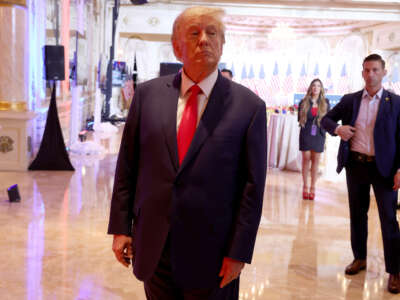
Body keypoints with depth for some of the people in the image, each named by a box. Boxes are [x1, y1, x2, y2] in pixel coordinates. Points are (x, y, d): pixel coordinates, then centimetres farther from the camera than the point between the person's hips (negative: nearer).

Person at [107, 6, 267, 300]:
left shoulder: (249, 106, -6)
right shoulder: (148, 94, 1)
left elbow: (252, 185, -6)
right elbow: (127, 165, 5)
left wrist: (239, 251, -8)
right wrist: (120, 227, 3)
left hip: (210, 253, -2)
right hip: (152, 246, 3)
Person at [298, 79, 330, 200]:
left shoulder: (325, 102, 6)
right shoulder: (304, 102, 4)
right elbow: (300, 118, 7)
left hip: (319, 135, 1)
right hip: (306, 134, 0)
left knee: (315, 160, 3)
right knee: (306, 159, 1)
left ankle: (313, 188, 9)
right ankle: (305, 187, 10)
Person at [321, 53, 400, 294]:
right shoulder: (350, 100, 6)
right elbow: (326, 118, 13)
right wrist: (337, 128, -10)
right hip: (355, 164, 3)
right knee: (357, 214, 14)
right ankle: (360, 258, 31)